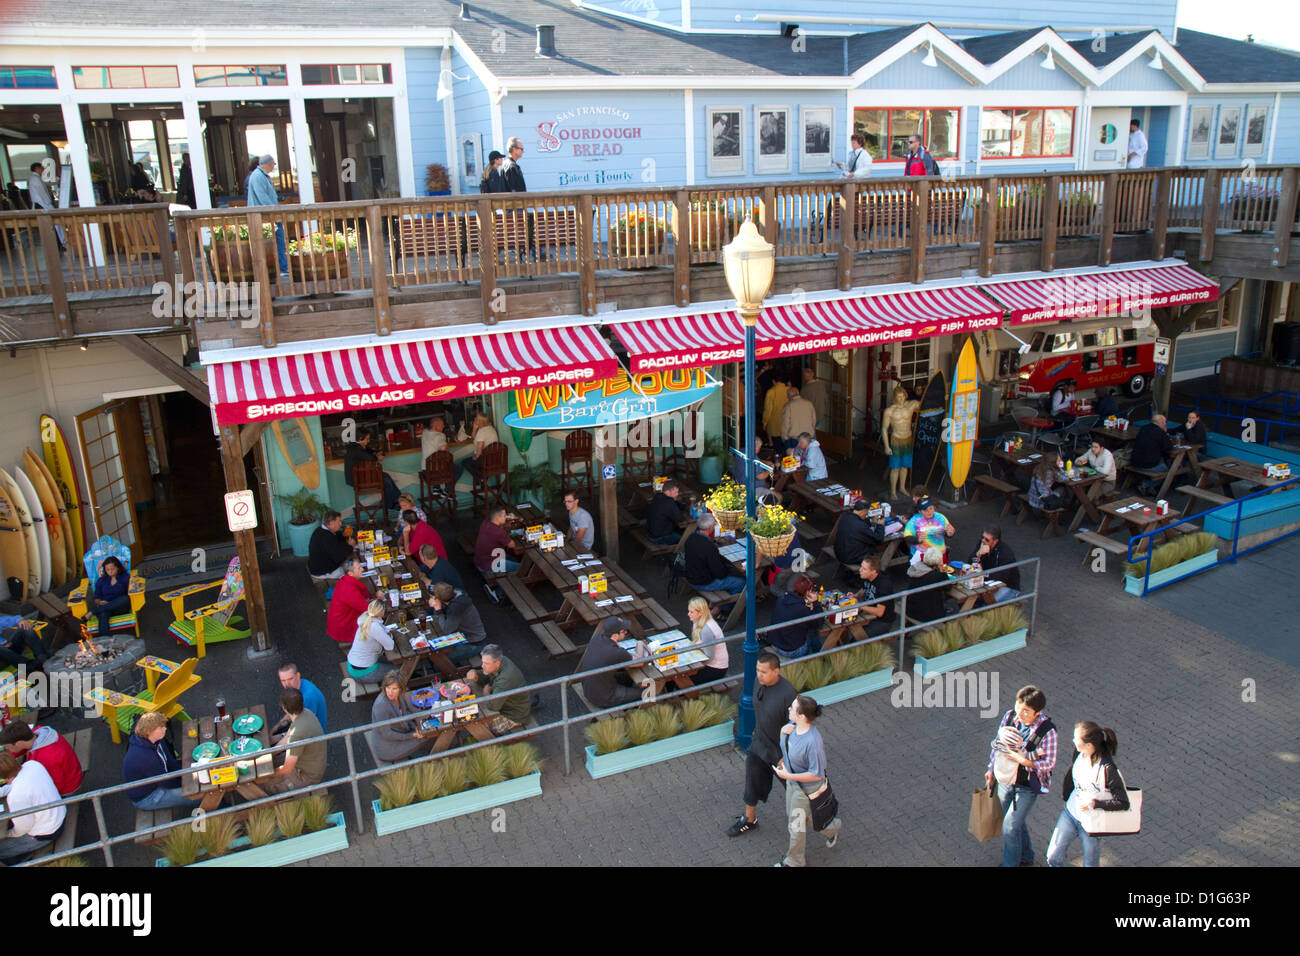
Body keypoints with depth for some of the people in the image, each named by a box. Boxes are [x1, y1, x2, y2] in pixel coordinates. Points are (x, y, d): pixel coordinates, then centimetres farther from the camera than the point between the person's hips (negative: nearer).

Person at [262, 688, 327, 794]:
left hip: (307, 776, -9)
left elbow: (287, 769, -24)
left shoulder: (298, 733, -35)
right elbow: (286, 740, 8)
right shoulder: (305, 713, -8)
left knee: (260, 784, -6)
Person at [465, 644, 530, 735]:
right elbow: (485, 677, 6)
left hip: (514, 716, -9)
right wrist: (475, 675, -16)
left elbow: (493, 706, -38)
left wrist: (486, 692, -21)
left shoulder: (506, 678, -37)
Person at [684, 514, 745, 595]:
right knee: (741, 582, 2)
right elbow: (720, 574, -24)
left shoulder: (690, 538, -7)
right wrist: (727, 568, -2)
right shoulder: (710, 547, -33)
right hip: (704, 584, -8)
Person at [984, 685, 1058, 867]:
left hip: (1028, 785, -5)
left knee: (1010, 826, -2)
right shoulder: (1010, 716, -13)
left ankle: (1010, 863, 21)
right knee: (1016, 822, 22)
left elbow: (1049, 763, -17)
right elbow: (997, 742, 3)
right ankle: (1026, 857, 45)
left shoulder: (1047, 731, -26)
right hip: (1005, 779, 5)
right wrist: (992, 769, 9)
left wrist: (1026, 761, -33)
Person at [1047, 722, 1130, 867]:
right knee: (1053, 858, 6)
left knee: (1090, 864, 15)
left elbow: (1123, 803, -21)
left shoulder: (1108, 769, -29)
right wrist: (1065, 798, 19)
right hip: (1070, 813, 5)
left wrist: (1094, 804, -27)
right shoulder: (1079, 753, -11)